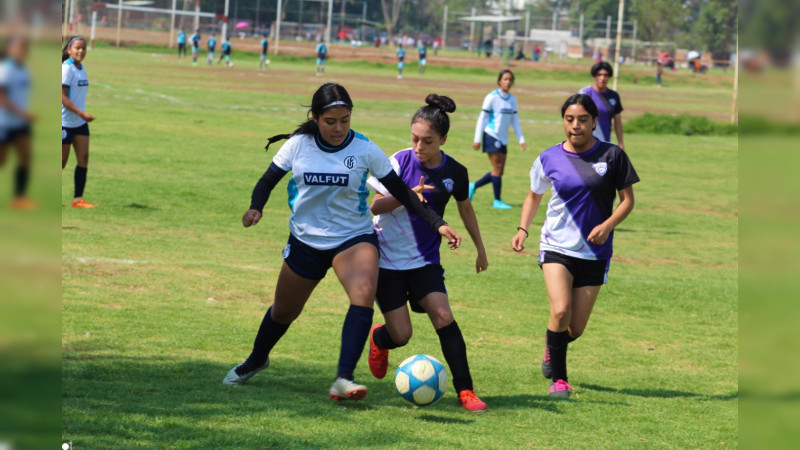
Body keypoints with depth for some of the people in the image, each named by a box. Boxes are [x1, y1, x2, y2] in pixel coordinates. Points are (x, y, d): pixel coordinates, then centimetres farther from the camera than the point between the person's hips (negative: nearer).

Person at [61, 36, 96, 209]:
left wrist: (83, 115, 12)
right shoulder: (66, 68, -15)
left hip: (80, 123, 7)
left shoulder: (82, 68, 9)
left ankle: (78, 199, 4)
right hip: (65, 122, -7)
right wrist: (82, 113, -23)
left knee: (84, 158, 0)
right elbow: (62, 96, -20)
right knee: (62, 161, -1)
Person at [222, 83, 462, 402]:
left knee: (364, 295, -30)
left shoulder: (365, 150, -10)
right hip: (305, 241, 2)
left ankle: (343, 379, -34)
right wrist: (256, 208, -18)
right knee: (284, 312, 15)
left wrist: (437, 224, -11)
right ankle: (256, 360, 47)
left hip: (354, 238, -2)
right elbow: (268, 181, 4)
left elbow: (400, 192, -4)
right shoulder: (298, 145, -7)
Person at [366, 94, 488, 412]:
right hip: (387, 258, -2)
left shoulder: (455, 172, -4)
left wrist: (480, 249, 22)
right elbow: (376, 206, -9)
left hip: (425, 260, 2)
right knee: (401, 335, -4)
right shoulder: (400, 162, -11)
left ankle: (465, 390, -11)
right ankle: (379, 338, 34)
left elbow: (465, 208, 15)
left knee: (443, 316, -18)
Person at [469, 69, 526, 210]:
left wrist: (521, 139, 10)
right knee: (498, 168, -9)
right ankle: (497, 201, -3)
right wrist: (477, 139, -8)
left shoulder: (512, 100, 10)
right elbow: (482, 118, -6)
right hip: (491, 136, -7)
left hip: (503, 139, 7)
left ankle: (473, 186, 22)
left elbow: (514, 120, 16)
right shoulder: (492, 98, -8)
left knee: (499, 171, 5)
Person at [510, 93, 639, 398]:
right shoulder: (549, 159, -1)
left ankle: (552, 348, 40)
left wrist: (608, 225, -17)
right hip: (557, 247, -1)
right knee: (560, 311, -22)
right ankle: (558, 379, -4)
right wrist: (523, 229, 0)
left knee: (576, 328, 4)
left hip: (595, 253, 1)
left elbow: (627, 200, 1)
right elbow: (534, 195, 15)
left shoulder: (612, 156, -5)